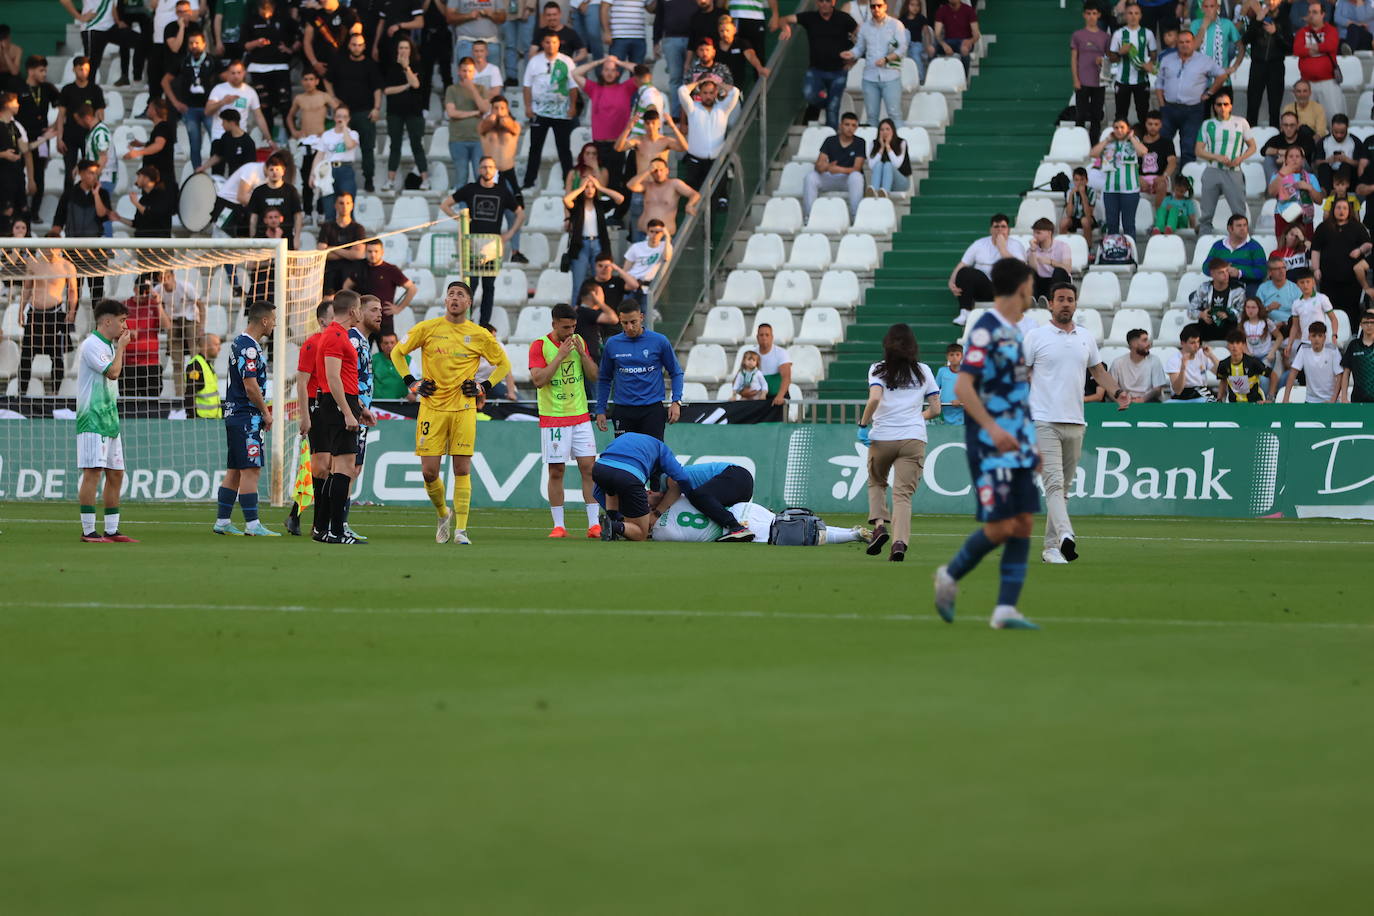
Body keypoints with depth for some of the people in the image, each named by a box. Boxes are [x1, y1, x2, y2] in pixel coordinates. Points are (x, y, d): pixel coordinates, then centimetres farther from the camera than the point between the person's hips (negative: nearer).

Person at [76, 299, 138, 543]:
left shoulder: (108, 346, 19)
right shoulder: (91, 345, -11)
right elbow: (112, 372, -18)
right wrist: (121, 347, -8)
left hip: (109, 420, 10)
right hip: (92, 420, -10)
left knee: (115, 474, 9)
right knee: (93, 472, -11)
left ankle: (112, 530, 13)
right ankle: (88, 531, -12)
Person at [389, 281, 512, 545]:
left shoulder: (479, 335, 4)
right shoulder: (427, 329, 3)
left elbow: (504, 364, 16)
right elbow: (397, 353, 15)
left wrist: (484, 387, 3)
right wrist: (412, 383, 5)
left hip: (464, 409, 0)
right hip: (432, 408, 0)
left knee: (462, 469, -6)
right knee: (429, 471, -3)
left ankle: (461, 530, -1)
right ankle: (443, 514, 24)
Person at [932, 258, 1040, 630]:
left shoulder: (1013, 332, 15)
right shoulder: (985, 330, -12)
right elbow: (963, 387, -19)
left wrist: (1031, 441, 22)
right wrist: (992, 428, -29)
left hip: (1018, 445, 9)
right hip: (990, 445, -9)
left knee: (1023, 524, 1)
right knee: (1000, 526, -9)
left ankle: (1006, 609, 1)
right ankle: (950, 577, 13)